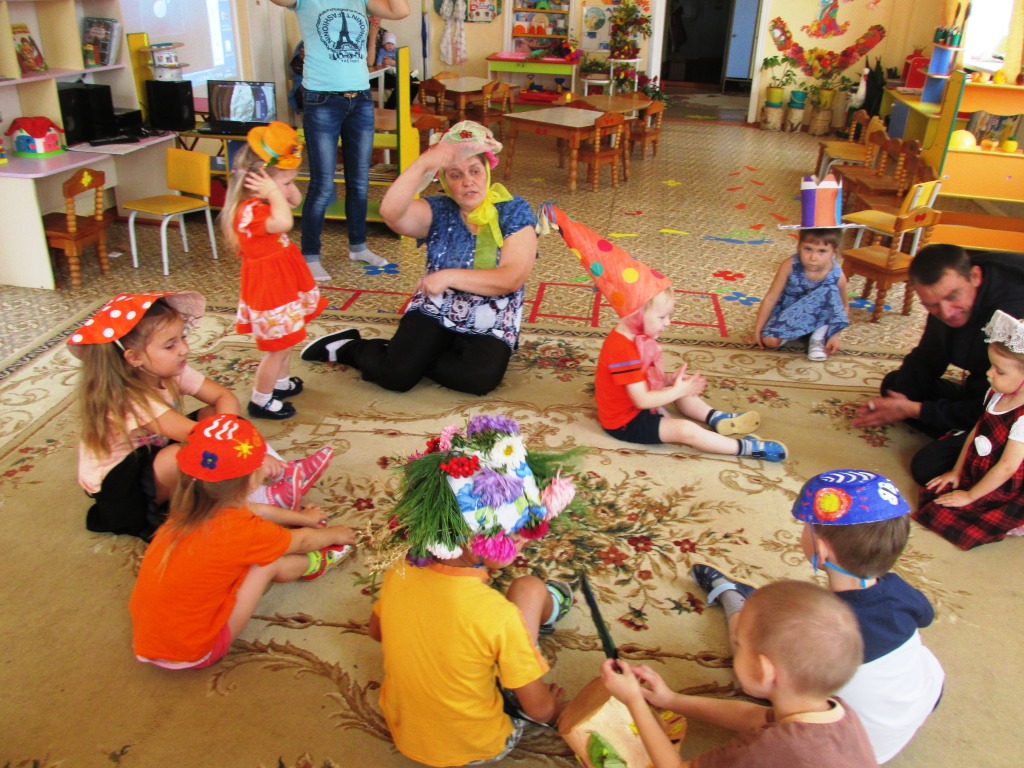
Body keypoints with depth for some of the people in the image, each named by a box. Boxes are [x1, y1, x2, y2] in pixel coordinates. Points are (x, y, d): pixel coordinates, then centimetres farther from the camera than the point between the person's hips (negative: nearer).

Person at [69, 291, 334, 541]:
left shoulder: (171, 372, -9)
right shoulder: (125, 397, -33)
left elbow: (224, 396, -14)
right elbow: (190, 433, -43)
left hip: (155, 454, 8)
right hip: (116, 485, -8)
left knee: (214, 415, -9)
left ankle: (282, 472, -20)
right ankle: (263, 501, -27)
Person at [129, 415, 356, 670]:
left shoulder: (187, 510, -6)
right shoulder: (244, 531, -25)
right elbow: (302, 541, -2)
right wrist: (334, 534, 21)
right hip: (192, 655, -6)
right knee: (269, 563, -3)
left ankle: (310, 562, 29)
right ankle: (315, 563, 26)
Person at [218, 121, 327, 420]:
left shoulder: (263, 202, 2)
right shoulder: (249, 212, -28)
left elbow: (296, 199, 16)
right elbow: (283, 222, -46)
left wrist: (283, 186, -2)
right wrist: (274, 192, -34)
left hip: (283, 281, 10)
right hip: (269, 286, -10)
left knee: (285, 339, 24)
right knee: (277, 347, 0)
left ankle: (281, 382, 42)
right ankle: (261, 400, 14)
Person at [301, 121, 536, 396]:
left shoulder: (514, 212, -5)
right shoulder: (439, 211, 0)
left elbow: (512, 278, -15)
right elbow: (391, 212, -20)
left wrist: (449, 276, -17)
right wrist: (423, 163, -30)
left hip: (489, 329, 0)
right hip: (434, 314, 1)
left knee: (482, 377, -31)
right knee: (396, 374, -20)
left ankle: (418, 356, -3)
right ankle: (350, 347, 14)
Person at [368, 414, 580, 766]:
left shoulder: (398, 572, -19)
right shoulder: (500, 616, -34)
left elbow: (377, 631, 4)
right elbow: (539, 710, -18)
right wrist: (554, 706, 5)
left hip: (402, 732, 4)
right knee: (529, 588, 1)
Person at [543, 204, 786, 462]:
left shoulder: (635, 335, -1)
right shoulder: (623, 349, -32)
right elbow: (642, 400, -30)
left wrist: (670, 380, -6)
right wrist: (677, 390, -22)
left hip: (636, 404, 10)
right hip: (624, 422, -10)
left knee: (681, 388, 19)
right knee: (685, 430, -17)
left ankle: (716, 419, 13)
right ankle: (746, 448, -12)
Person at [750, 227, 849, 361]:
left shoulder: (837, 276, -22)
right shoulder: (790, 266, -25)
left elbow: (843, 306, -5)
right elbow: (771, 298, -19)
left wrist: (835, 335, -15)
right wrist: (757, 330, -16)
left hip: (818, 315, 1)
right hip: (787, 311, -1)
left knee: (829, 291, -29)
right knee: (769, 340, -27)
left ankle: (818, 336, -14)